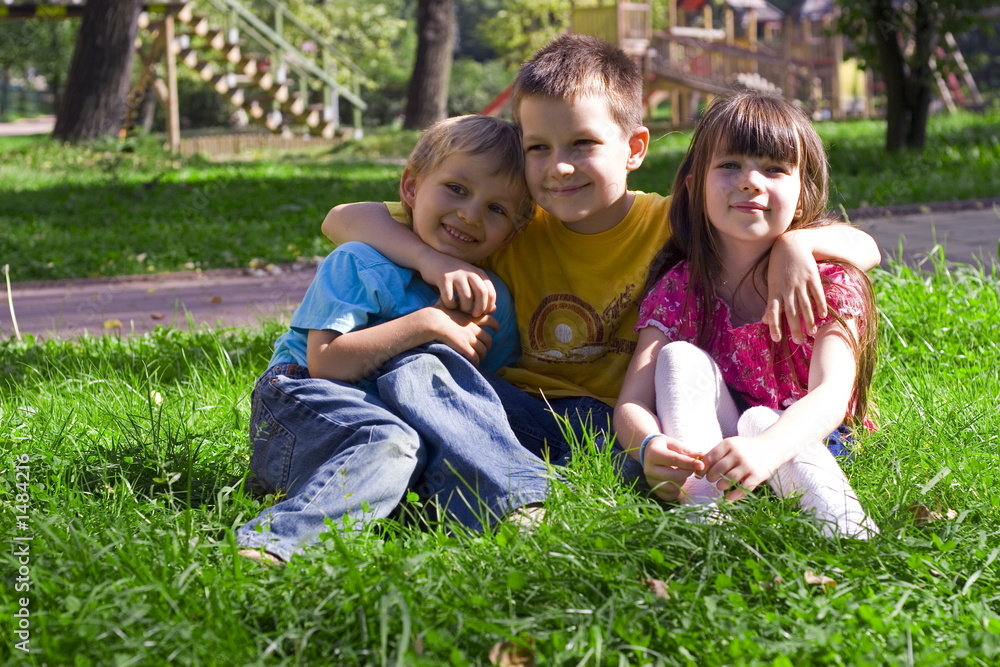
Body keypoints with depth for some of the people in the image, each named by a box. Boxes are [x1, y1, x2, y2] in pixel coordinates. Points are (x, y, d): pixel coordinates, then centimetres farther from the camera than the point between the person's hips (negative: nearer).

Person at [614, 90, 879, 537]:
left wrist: (767, 448, -53)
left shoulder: (829, 279, -14)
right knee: (682, 359, -21)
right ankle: (701, 504, -40)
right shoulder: (678, 289, -7)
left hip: (805, 449, -2)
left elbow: (833, 394, -30)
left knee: (759, 422, -31)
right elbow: (631, 403, -16)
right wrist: (651, 446, -44)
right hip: (708, 440, 3)